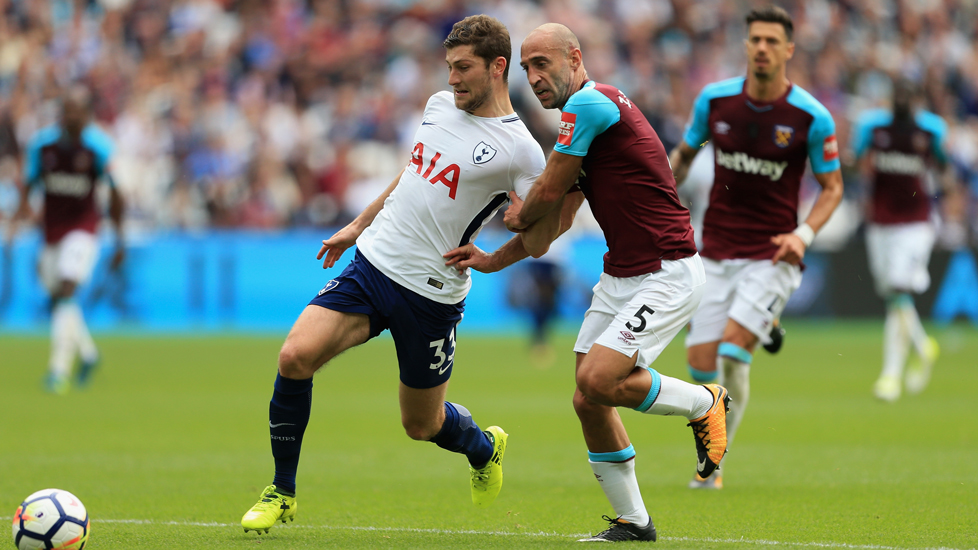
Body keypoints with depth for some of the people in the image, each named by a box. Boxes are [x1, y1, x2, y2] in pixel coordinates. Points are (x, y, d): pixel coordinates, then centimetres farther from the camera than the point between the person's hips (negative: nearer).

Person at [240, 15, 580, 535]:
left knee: (422, 424, 10)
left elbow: (534, 244, -16)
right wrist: (358, 225, 29)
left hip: (430, 294, -5)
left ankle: (484, 447, 47)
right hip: (371, 263, 5)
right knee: (295, 357, -16)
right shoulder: (440, 105, 8)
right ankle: (281, 493, -1)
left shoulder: (518, 149, -12)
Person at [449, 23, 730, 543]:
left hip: (667, 275, -10)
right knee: (588, 401, 4)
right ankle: (632, 520, 14)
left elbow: (548, 193, -11)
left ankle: (703, 403, 4)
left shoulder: (588, 102, -16)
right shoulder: (590, 111, 15)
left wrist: (520, 216, 10)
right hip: (619, 275, 10)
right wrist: (495, 260, 19)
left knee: (597, 380, -21)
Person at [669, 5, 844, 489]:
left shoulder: (812, 117, -9)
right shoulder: (714, 100, -2)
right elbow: (683, 154, 16)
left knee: (732, 351, -18)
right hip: (717, 251, 3)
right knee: (701, 363, -6)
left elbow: (832, 186, 2)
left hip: (773, 254, -3)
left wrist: (803, 235, -14)